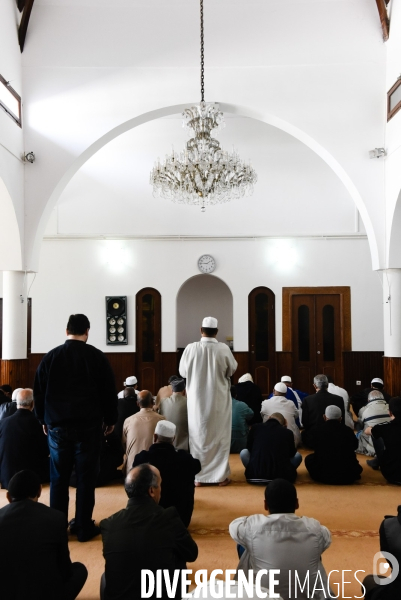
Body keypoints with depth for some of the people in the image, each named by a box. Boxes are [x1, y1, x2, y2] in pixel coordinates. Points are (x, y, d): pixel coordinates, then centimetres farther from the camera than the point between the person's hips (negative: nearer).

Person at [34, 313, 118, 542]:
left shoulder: (50, 357, 3)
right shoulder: (97, 356, -3)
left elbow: (39, 392, 8)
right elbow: (109, 391, -1)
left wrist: (44, 420, 17)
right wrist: (111, 420, 9)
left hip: (57, 425, 2)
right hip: (88, 425, -2)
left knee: (58, 478, 11)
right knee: (86, 478, 4)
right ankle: (84, 528, 7)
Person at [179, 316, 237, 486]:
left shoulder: (191, 348, -11)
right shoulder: (224, 349, -12)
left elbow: (182, 372, 3)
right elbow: (232, 369, 4)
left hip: (197, 400, 1)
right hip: (219, 400, -1)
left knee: (198, 436, 10)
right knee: (220, 436, 9)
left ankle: (198, 476, 15)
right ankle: (221, 475, 14)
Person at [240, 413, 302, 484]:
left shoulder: (255, 427, 4)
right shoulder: (288, 432, 1)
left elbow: (249, 448, 18)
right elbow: (292, 453, 18)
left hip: (255, 475, 0)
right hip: (282, 476, 0)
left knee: (243, 453, 23)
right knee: (297, 455, 22)